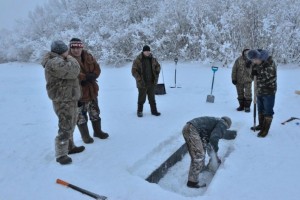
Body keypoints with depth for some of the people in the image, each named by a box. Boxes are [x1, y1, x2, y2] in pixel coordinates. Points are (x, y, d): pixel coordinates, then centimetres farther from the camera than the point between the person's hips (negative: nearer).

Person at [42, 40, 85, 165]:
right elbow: (74, 71, -25)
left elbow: (71, 74, 21)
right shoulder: (54, 63, -21)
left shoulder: (59, 61, 15)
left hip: (70, 99, 11)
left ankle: (70, 147, 33)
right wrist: (71, 60, -9)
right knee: (65, 127, -7)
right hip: (63, 101, -11)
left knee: (70, 125, 19)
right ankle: (61, 155, 2)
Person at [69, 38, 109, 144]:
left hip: (91, 91, 6)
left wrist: (91, 76, -14)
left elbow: (97, 69, 5)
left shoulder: (88, 57, 3)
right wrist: (85, 77, -24)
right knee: (81, 116, 5)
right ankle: (85, 135, 23)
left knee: (95, 113, 18)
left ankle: (98, 131, 36)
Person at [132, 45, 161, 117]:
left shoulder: (152, 59, 4)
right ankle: (139, 111, 24)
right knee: (142, 98, 7)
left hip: (151, 82, 4)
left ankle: (154, 111, 23)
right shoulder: (137, 60, -10)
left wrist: (157, 71, -2)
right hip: (142, 83, -4)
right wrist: (139, 79, -19)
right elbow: (134, 71, -11)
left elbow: (158, 66, 19)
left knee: (152, 98, 12)